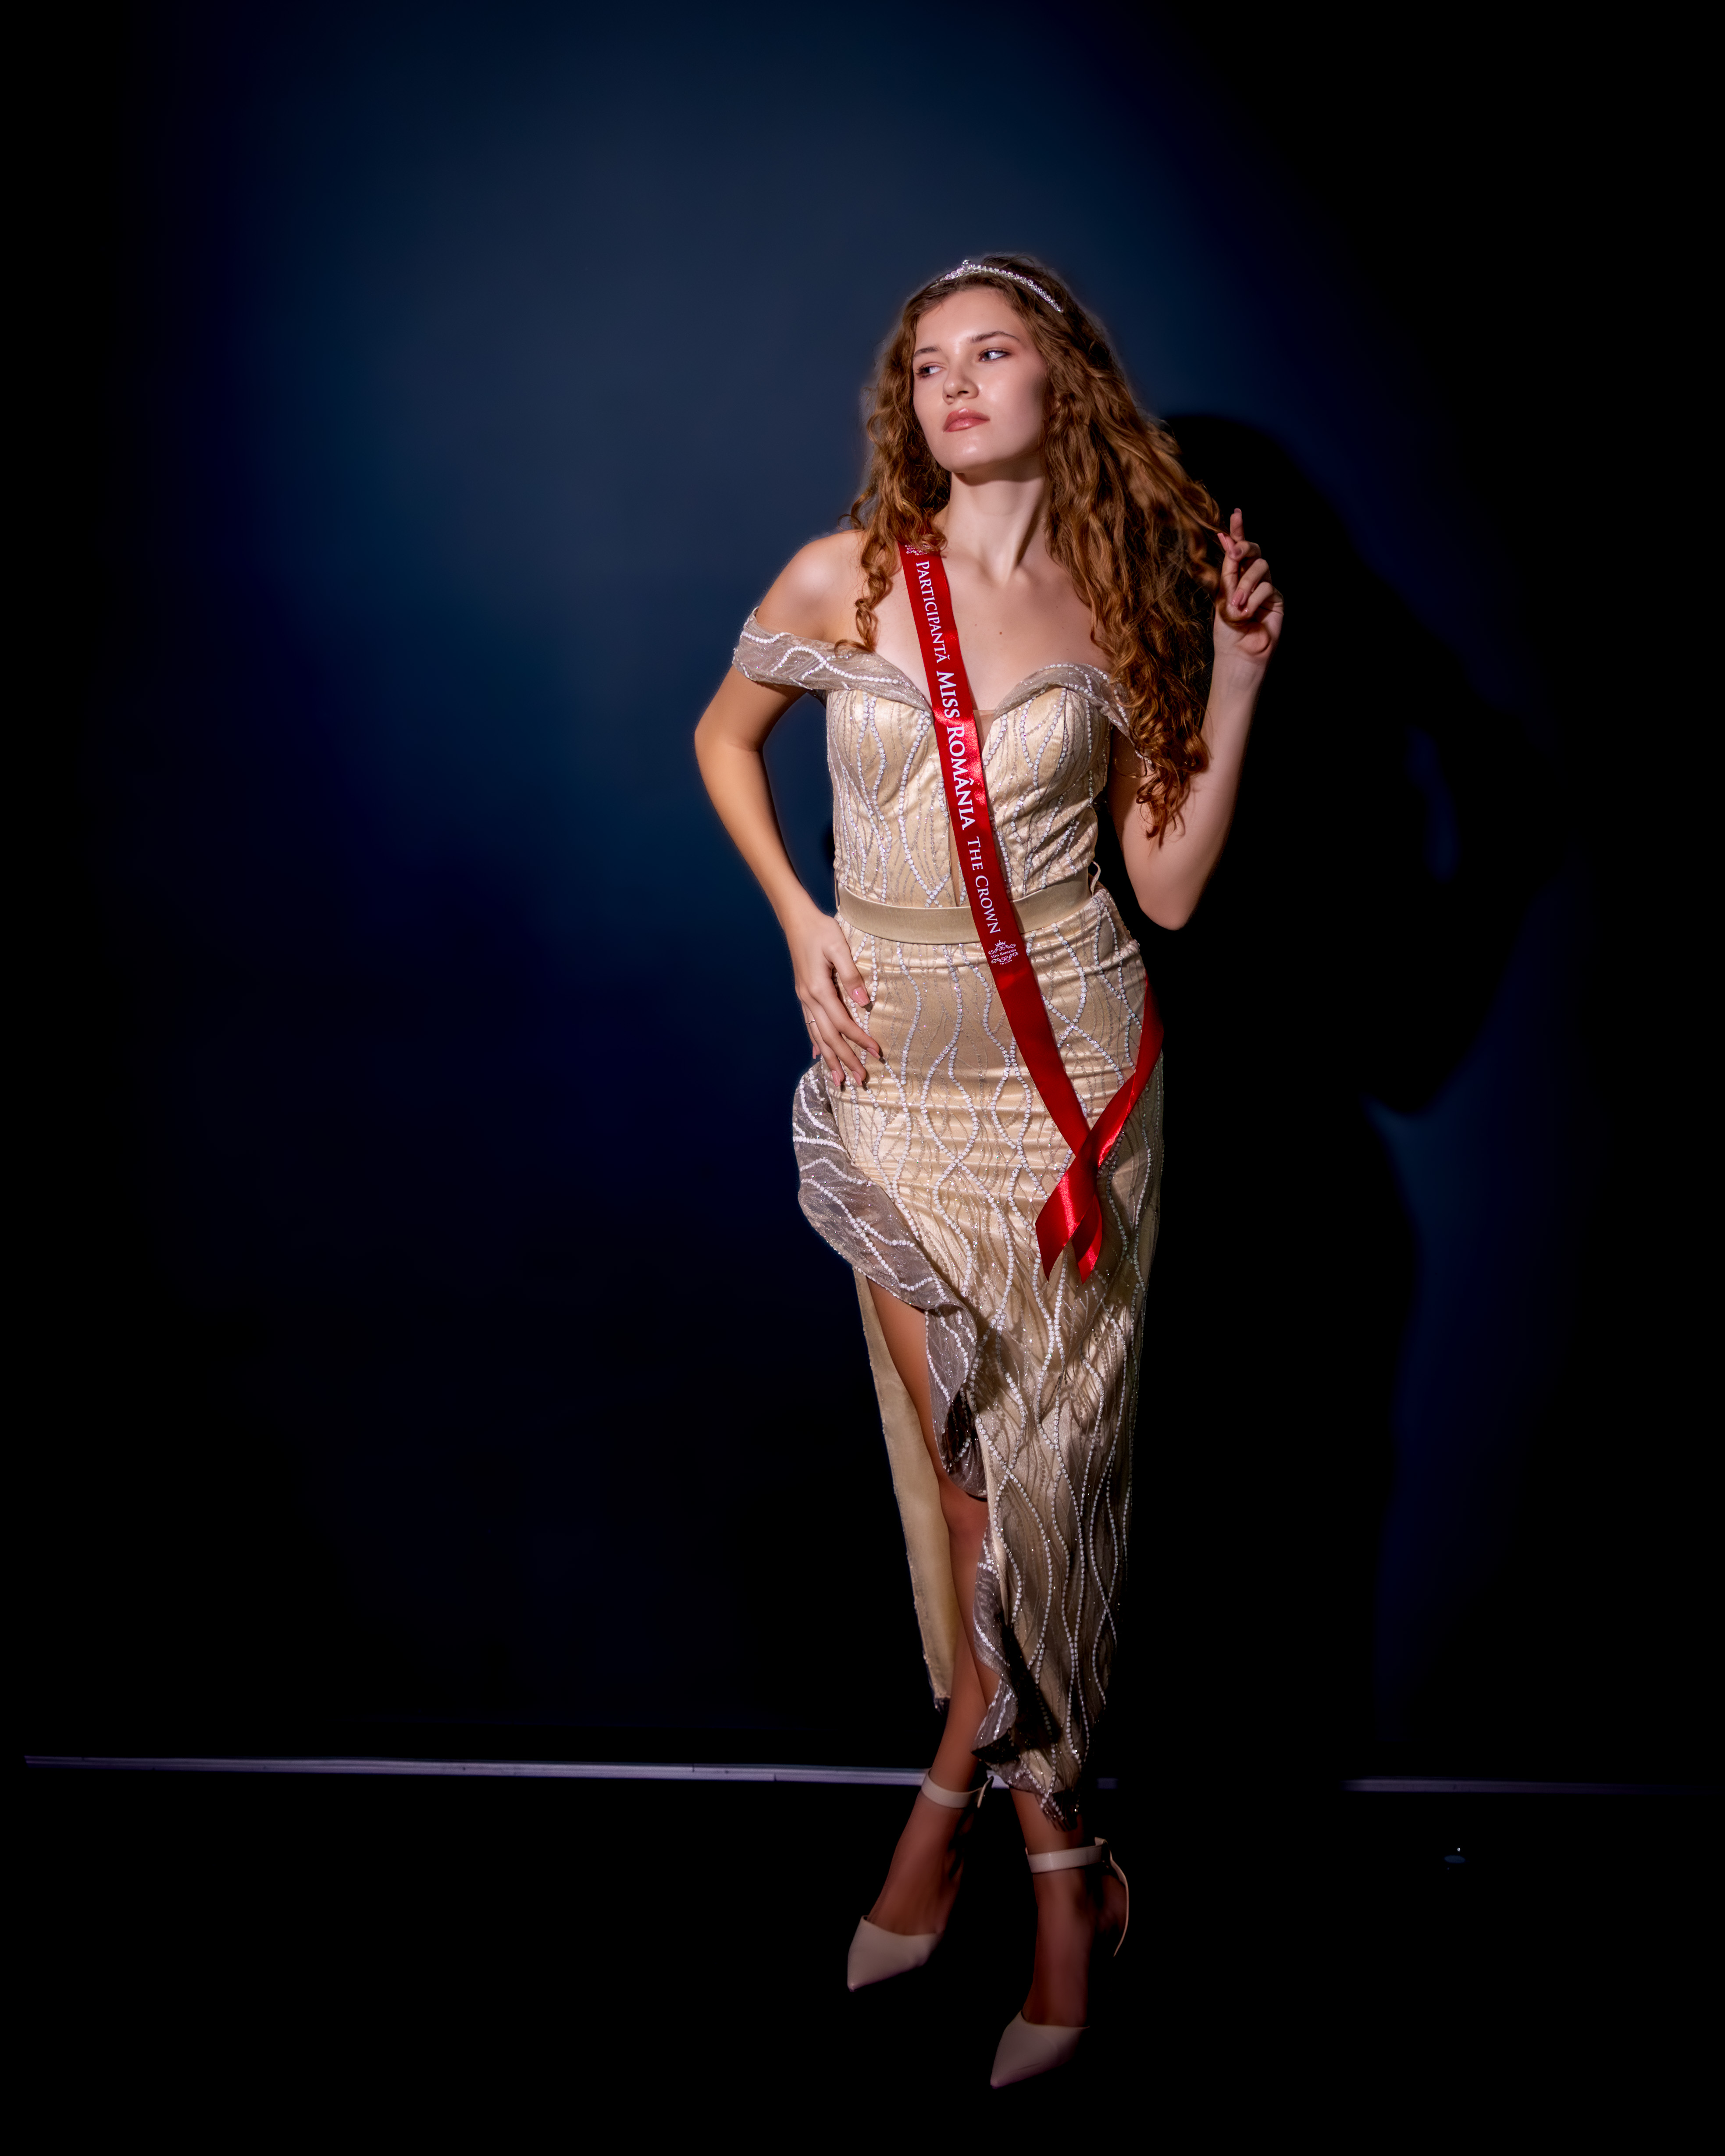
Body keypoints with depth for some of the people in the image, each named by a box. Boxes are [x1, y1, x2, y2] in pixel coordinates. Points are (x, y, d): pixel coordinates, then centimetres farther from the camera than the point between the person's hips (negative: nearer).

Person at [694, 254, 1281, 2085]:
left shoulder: (1119, 610, 2)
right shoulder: (843, 578, -1)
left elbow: (1169, 885, 3)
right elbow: (723, 736, 15)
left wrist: (1234, 692, -6)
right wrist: (799, 925, 4)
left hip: (1070, 1067, 1)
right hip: (896, 1068, 0)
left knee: (1048, 1457, 3)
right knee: (960, 1456, 4)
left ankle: (966, 1779, 24)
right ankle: (1057, 1858, 22)